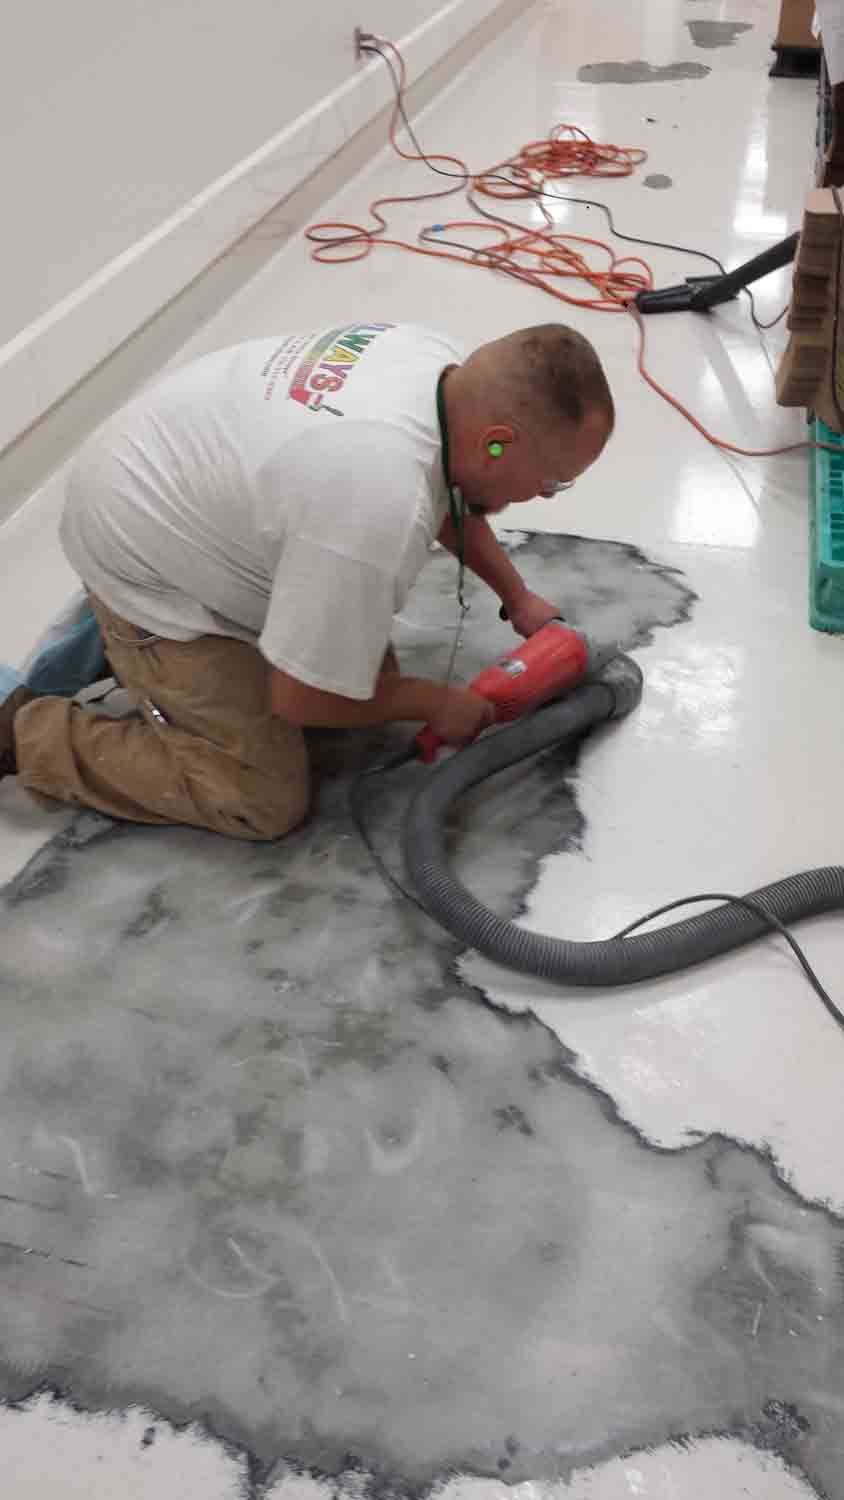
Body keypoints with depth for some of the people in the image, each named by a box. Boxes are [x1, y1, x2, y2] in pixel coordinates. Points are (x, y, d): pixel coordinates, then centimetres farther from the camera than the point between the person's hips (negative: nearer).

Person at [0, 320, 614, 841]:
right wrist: (434, 703, -10)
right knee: (268, 802, -5)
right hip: (145, 565, -9)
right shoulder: (378, 513, -39)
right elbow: (300, 698, -25)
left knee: (368, 673, 15)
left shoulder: (441, 363, -12)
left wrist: (517, 597, 15)